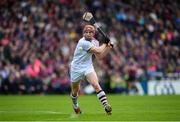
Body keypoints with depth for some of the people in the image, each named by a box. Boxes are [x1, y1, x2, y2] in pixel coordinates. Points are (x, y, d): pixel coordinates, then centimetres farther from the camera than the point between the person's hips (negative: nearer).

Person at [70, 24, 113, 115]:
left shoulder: (95, 42, 0)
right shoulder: (83, 42, -23)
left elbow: (99, 56, 5)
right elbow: (98, 51, -25)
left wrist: (108, 47, -5)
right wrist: (105, 44, -8)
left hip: (88, 67, 3)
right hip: (76, 69, -3)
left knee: (96, 85, -23)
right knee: (75, 91, 14)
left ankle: (106, 105, -29)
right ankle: (75, 105, 45)